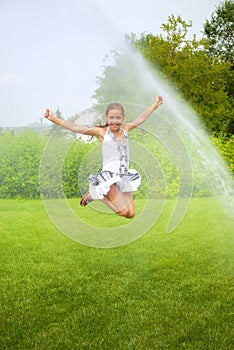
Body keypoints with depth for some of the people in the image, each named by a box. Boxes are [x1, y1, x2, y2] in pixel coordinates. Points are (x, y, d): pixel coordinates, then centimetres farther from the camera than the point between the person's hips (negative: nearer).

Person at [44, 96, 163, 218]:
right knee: (124, 211, -13)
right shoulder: (102, 132, -6)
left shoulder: (125, 129, 9)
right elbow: (76, 128, -14)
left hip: (124, 177, 6)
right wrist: (54, 119, -23)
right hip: (109, 177, -6)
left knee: (130, 214, 4)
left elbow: (140, 119, 25)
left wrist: (154, 105, 34)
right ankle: (92, 195, 8)